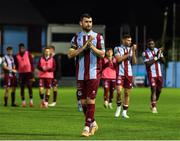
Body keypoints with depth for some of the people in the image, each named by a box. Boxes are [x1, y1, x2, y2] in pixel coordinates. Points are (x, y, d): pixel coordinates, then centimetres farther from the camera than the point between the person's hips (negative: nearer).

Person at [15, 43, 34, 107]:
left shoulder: (28, 54, 0)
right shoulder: (17, 56, 7)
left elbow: (32, 63, 0)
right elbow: (16, 65, 14)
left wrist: (32, 72, -5)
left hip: (28, 72, -3)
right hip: (21, 73, 3)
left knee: (29, 87, -8)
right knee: (22, 87, 3)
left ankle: (31, 100, -5)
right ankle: (23, 101, 8)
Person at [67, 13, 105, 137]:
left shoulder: (98, 37, 2)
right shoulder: (76, 38, 7)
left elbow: (102, 54, -5)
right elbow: (70, 54, -6)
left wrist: (91, 46, -16)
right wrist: (84, 46, -14)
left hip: (94, 74, -3)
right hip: (81, 74, 3)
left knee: (90, 101, -9)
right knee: (83, 102, 7)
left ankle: (87, 127, -7)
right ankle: (93, 123, 24)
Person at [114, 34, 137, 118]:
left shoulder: (131, 49, 12)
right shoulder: (118, 49, 1)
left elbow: (134, 62, 2)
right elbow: (119, 59, -15)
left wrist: (133, 52, -9)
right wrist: (128, 54, -13)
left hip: (129, 74, 4)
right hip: (120, 73, -4)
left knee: (127, 93, 3)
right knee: (119, 91, -15)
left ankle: (124, 112, 10)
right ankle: (119, 107, 10)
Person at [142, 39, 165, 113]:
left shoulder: (158, 50, 7)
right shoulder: (145, 53, -7)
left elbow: (163, 61, 3)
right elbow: (147, 64, -17)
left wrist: (160, 55, -15)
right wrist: (155, 57, -20)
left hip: (159, 74, 5)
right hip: (151, 74, -5)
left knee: (159, 90, 9)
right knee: (153, 90, -13)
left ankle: (153, 104, 30)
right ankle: (154, 107, -9)